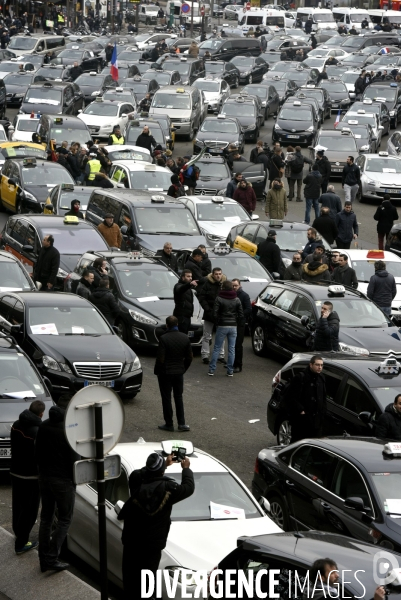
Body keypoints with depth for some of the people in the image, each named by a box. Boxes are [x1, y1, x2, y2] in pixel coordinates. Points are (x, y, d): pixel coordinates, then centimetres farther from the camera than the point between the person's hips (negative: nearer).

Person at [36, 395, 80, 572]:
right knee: (64, 519, 5)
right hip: (63, 480, -6)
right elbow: (74, 457, -16)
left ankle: (44, 559, 17)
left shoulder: (44, 426, 2)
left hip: (44, 478, 6)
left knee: (46, 518, 15)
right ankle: (52, 558, -2)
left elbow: (37, 452, 10)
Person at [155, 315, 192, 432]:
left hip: (165, 373, -5)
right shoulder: (185, 338, -2)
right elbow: (189, 358, 3)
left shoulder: (164, 338, -18)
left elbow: (160, 358, -18)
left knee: (166, 399, 6)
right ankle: (181, 423, 11)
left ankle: (169, 424, 10)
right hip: (179, 372, 5)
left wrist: (157, 371, -2)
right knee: (179, 397, 14)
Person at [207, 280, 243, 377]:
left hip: (222, 326, -2)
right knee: (231, 349, 7)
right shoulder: (237, 300, 3)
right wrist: (236, 322, 13)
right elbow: (241, 315, 1)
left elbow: (215, 314, -12)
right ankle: (230, 371, 7)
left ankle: (211, 369, 4)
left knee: (217, 348, 4)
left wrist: (217, 323, 3)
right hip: (233, 326, 2)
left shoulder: (219, 299, -8)